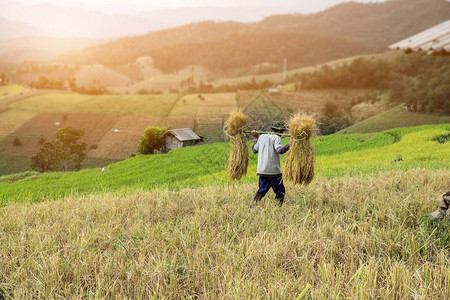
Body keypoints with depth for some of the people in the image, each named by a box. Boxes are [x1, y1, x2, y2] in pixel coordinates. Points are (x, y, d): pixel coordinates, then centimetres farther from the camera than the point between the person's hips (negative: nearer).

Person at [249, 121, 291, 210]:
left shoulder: (262, 136, 14)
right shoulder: (276, 138, -7)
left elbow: (254, 150, 23)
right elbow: (280, 150, -24)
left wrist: (256, 138, 33)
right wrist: (291, 143, -22)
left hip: (261, 170, 7)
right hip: (273, 170, -7)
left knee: (261, 191, 15)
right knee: (280, 192, 6)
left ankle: (250, 208, 7)